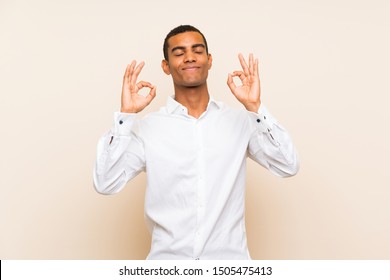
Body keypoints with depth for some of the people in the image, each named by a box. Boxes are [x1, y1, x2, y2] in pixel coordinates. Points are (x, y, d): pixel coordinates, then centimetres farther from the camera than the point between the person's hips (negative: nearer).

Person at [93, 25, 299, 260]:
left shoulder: (241, 121, 1)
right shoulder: (146, 127, 0)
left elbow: (288, 167, -7)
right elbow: (105, 184, -7)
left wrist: (255, 107, -15)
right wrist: (126, 115, -14)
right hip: (168, 257, 0)